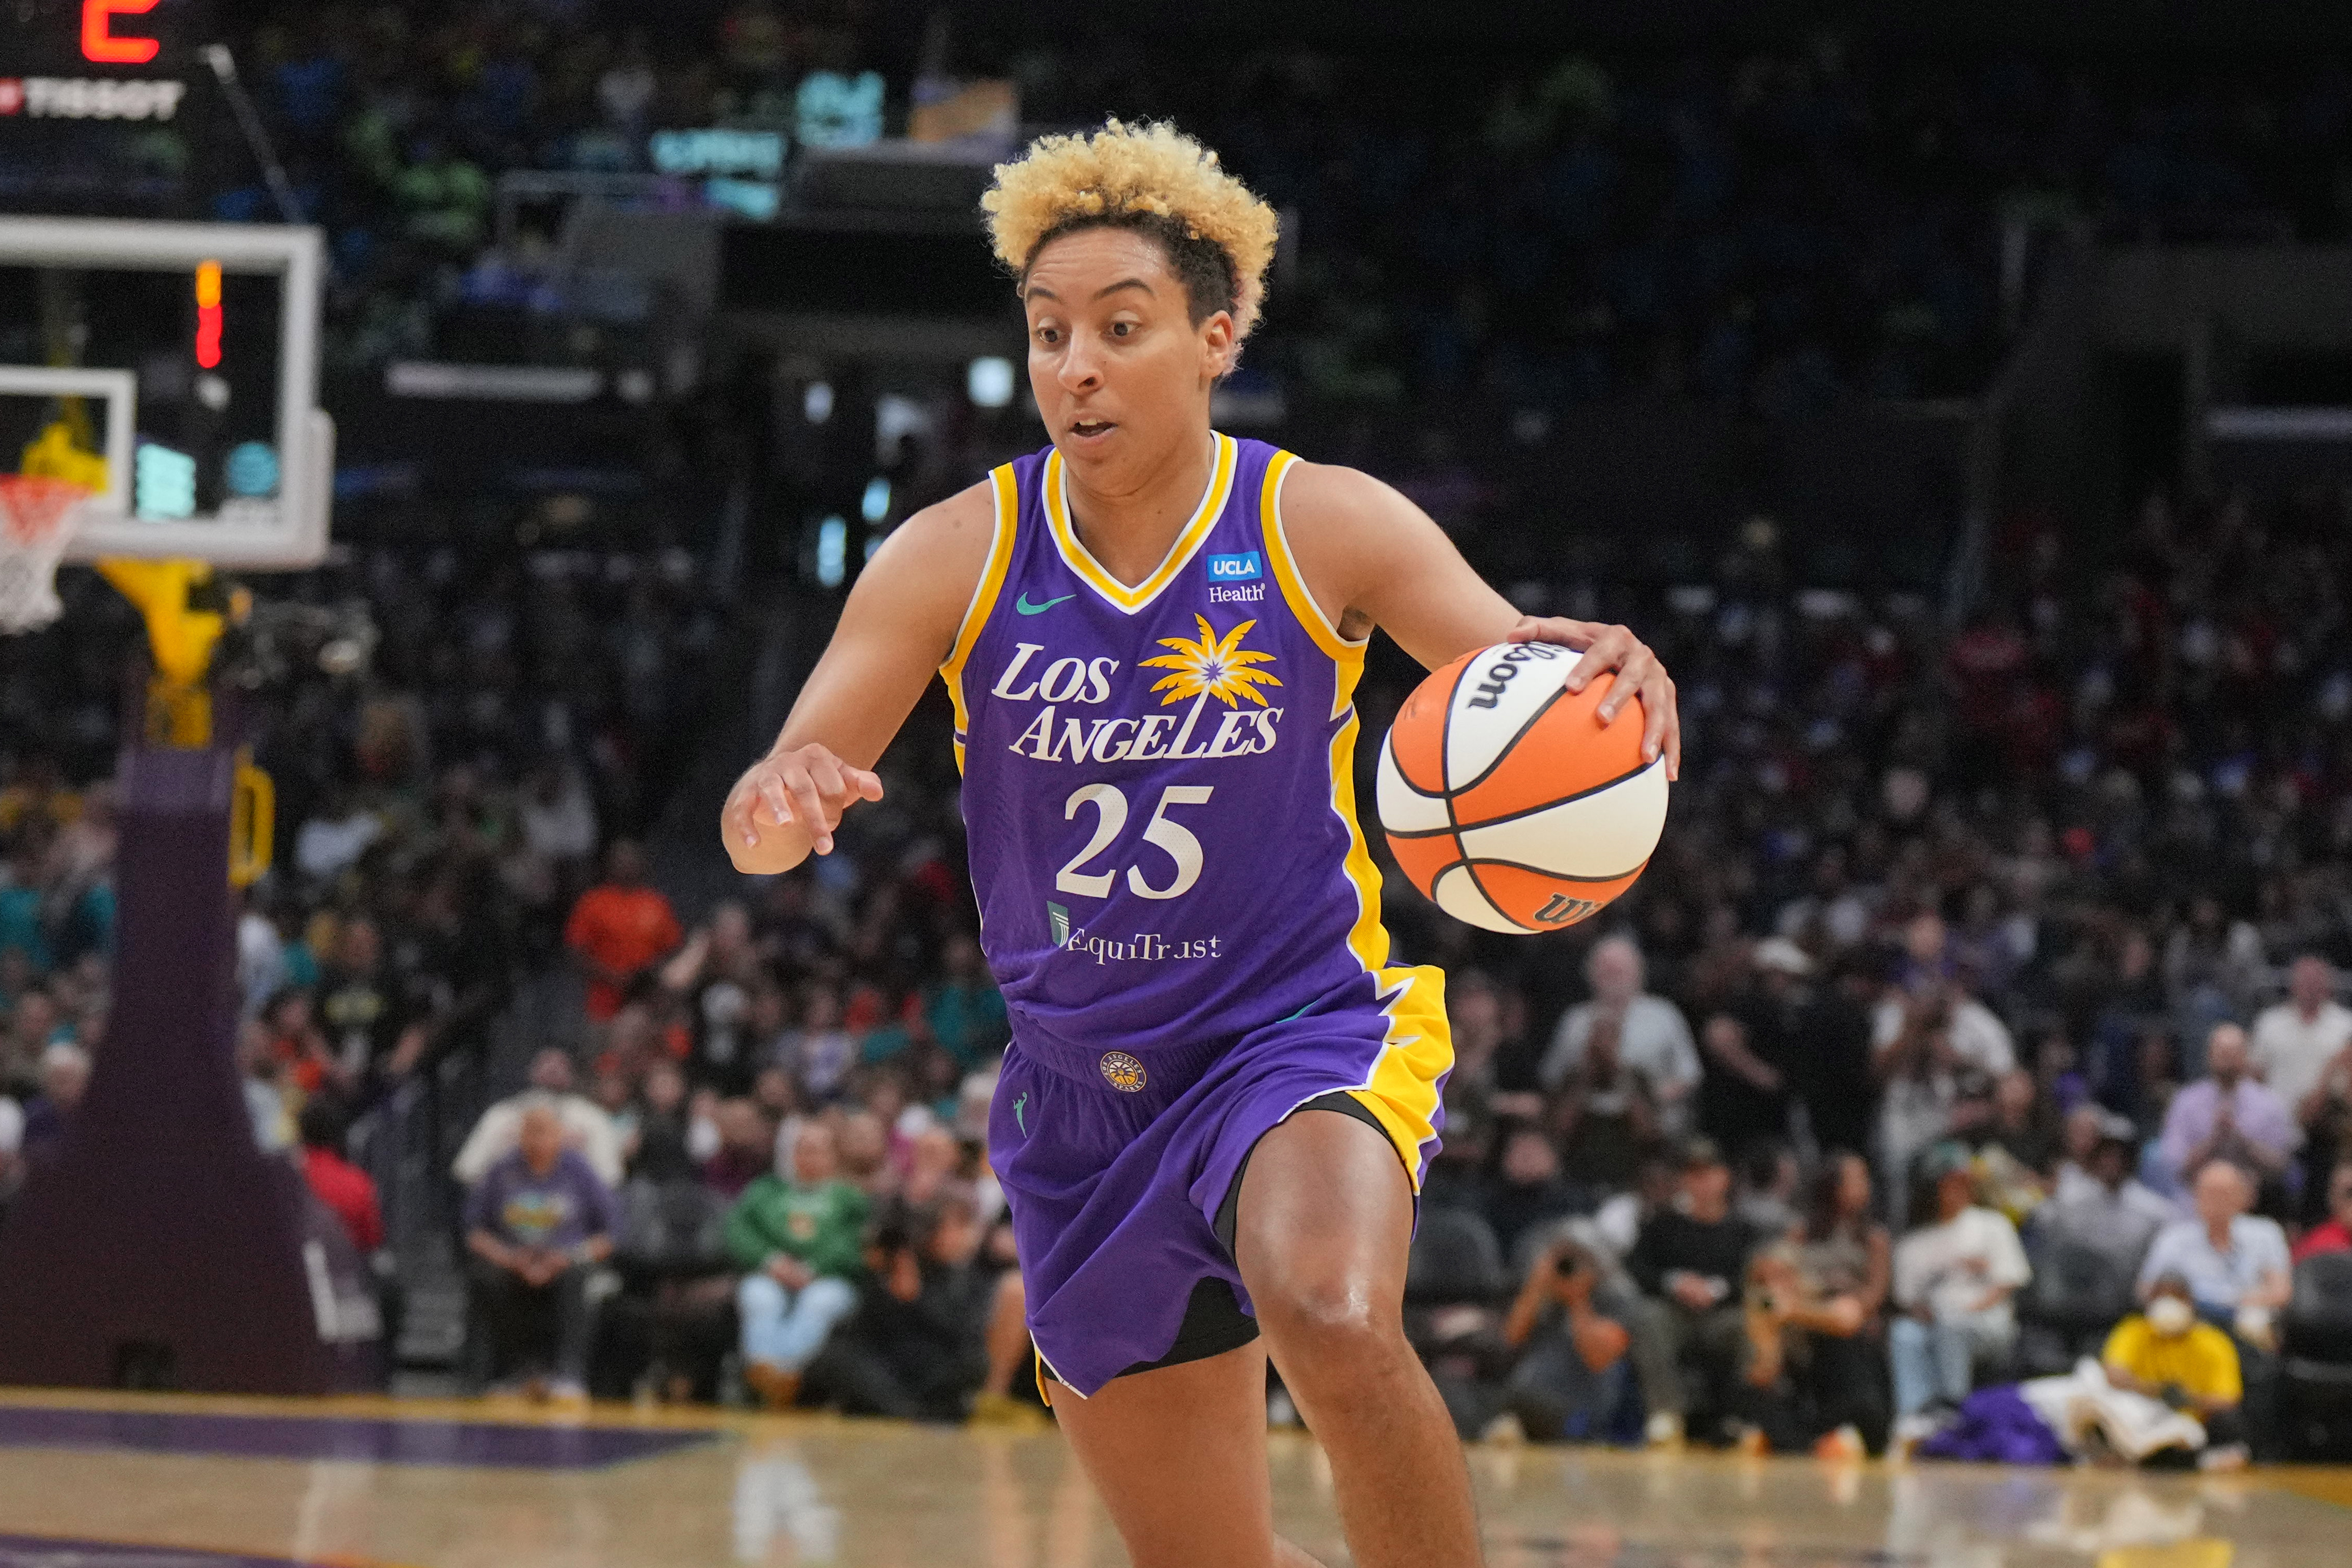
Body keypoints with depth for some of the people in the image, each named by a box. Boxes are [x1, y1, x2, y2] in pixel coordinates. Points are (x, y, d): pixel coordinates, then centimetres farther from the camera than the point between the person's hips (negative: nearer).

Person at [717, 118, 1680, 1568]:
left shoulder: (1327, 529, -10)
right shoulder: (955, 559, -7)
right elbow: (764, 819, -8)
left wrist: (1602, 678, -36)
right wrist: (782, 807, -33)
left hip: (1308, 1028, -3)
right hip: (1083, 1093, 3)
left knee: (1332, 1319, -37)